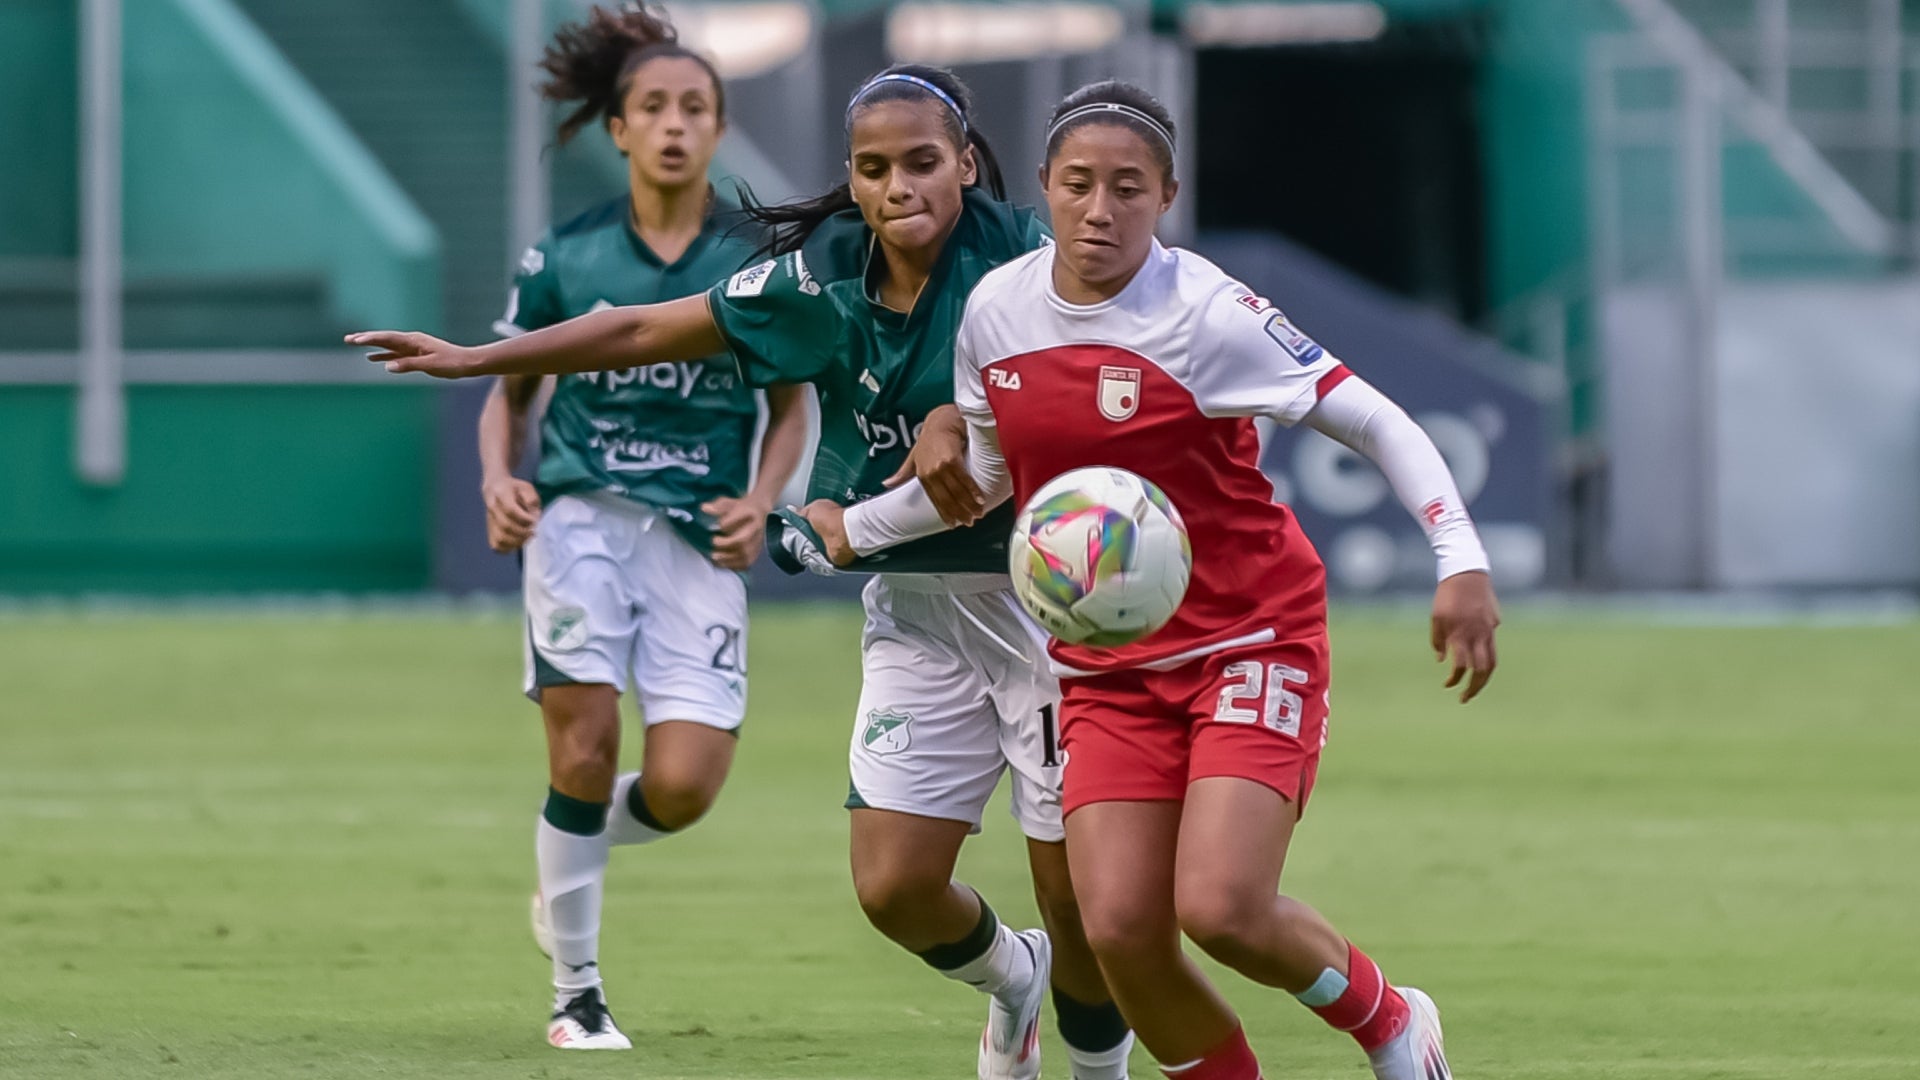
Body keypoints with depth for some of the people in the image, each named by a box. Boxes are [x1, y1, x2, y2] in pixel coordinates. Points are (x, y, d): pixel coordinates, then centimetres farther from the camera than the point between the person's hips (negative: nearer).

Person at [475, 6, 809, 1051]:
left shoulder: (758, 260, 4)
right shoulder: (565, 257, 4)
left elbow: (791, 405, 12)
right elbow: (509, 387, 15)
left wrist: (760, 502, -5)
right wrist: (499, 482, -4)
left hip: (697, 534, 1)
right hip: (582, 514, -1)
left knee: (681, 787, -11)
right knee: (584, 748, -12)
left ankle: (576, 850, 25)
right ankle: (574, 988, 4)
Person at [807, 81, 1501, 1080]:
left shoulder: (1205, 313, -17)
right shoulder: (996, 310, 0)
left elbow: (1374, 423, -16)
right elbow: (984, 472, 19)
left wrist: (1461, 562, -27)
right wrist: (853, 528, 29)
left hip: (1252, 639, -5)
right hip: (1105, 663, 5)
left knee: (1221, 910, -19)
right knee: (1120, 929, -10)